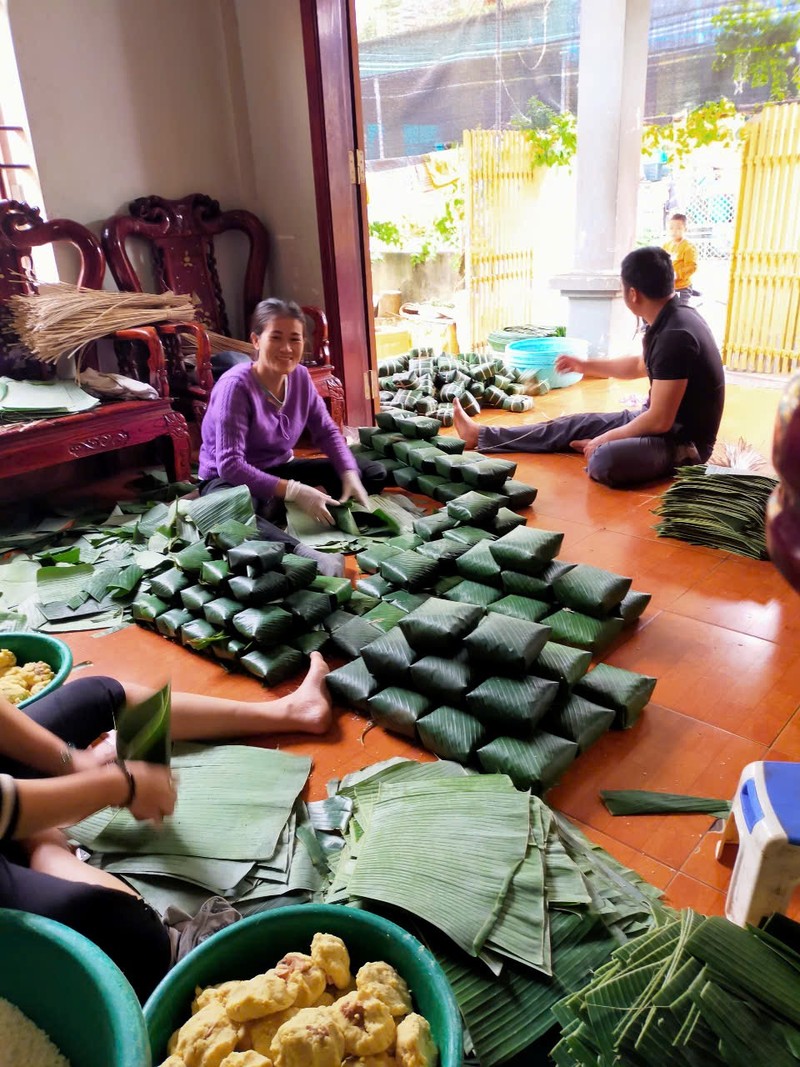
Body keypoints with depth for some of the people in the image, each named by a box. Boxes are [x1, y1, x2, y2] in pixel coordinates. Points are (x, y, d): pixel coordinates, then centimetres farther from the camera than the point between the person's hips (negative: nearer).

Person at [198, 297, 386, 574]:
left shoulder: (300, 377, -5)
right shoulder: (236, 386, -24)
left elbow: (326, 431, 3)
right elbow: (230, 465, -30)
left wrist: (350, 475, -16)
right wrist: (294, 491, -37)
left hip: (280, 469, 8)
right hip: (229, 479, -7)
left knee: (374, 473, -3)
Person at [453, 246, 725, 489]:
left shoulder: (675, 336, -29)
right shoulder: (671, 320, 3)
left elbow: (659, 421, -27)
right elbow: (640, 366, 24)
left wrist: (603, 440, -15)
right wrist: (585, 365, 27)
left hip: (683, 440, -9)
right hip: (665, 422, 9)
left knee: (605, 460, -37)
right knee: (575, 425, 10)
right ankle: (481, 435, 16)